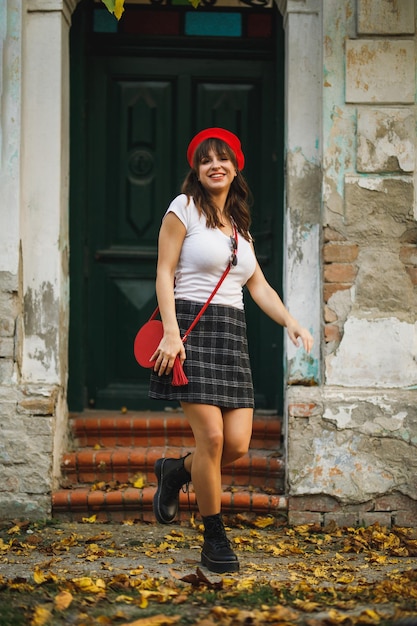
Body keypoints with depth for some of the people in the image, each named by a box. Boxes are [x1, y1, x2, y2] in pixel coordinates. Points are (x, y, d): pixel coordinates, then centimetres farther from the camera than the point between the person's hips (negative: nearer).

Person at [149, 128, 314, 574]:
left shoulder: (240, 224, 19)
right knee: (212, 437, -13)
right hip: (192, 325, -6)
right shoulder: (184, 207, 1)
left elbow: (258, 285, 19)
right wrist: (171, 332, -15)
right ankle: (215, 540, 1)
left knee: (238, 444, -4)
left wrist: (291, 322, 5)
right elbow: (164, 272, -5)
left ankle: (175, 471, 26)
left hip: (232, 334, 6)